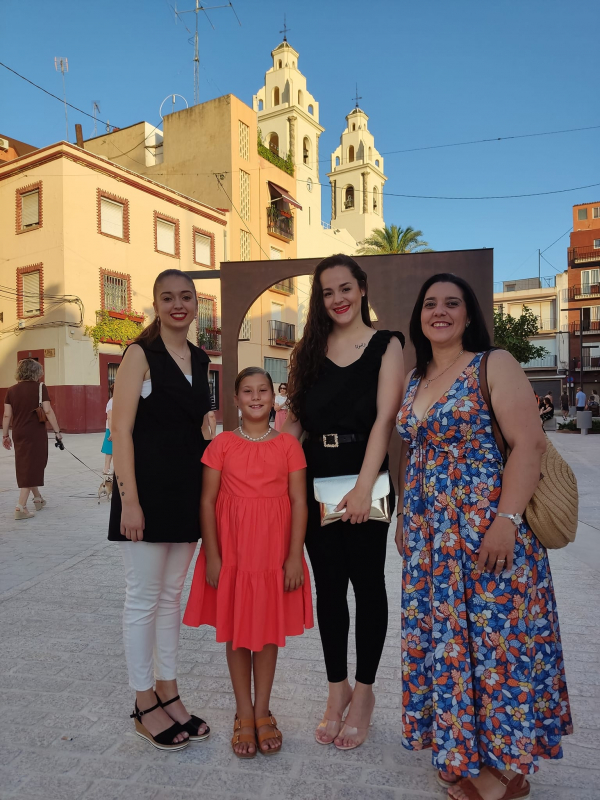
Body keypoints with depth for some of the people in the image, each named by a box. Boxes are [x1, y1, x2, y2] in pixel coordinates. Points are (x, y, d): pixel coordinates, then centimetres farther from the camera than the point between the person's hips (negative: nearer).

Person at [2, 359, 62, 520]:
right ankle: (21, 507, -6)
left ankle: (38, 498, 34)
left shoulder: (11, 390, 4)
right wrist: (57, 431, -8)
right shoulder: (40, 387, -7)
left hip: (18, 434, 5)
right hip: (36, 433, -5)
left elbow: (7, 415, 3)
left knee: (25, 467, 19)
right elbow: (48, 411, -13)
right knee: (32, 468, 0)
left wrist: (5, 435, 11)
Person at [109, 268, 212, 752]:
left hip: (187, 490, 6)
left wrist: (207, 492, 13)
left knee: (172, 595, 16)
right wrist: (129, 501, -17)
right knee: (144, 598, 6)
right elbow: (122, 430, -11)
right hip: (148, 489, -6)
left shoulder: (201, 360, 11)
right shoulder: (141, 354, -7)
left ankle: (169, 695, 31)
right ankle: (145, 707, 23)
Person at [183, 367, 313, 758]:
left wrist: (295, 556, -7)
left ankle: (263, 711, 32)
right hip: (231, 550, 0)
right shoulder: (222, 444, -3)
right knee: (236, 631, 11)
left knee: (269, 629, 12)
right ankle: (244, 715, 30)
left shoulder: (288, 444, -3)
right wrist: (212, 556, -6)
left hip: (275, 550, 0)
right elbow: (208, 501, -3)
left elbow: (299, 502, -3)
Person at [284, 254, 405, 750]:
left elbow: (385, 418, -10)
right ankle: (337, 688, 28)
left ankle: (364, 692, 25)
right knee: (328, 584, 11)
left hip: (365, 478, -3)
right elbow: (295, 418, 8)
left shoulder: (386, 345, 0)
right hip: (317, 480, 4)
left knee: (367, 583, 7)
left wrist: (364, 487, -19)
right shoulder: (310, 351, 11)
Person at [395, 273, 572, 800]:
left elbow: (530, 444, -15)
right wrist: (403, 516, 14)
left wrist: (507, 522, -21)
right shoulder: (413, 380, 12)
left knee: (493, 639, 3)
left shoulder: (495, 365, -7)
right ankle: (462, 754, 33)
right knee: (442, 639, 13)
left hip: (486, 530, -6)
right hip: (429, 536, 6)